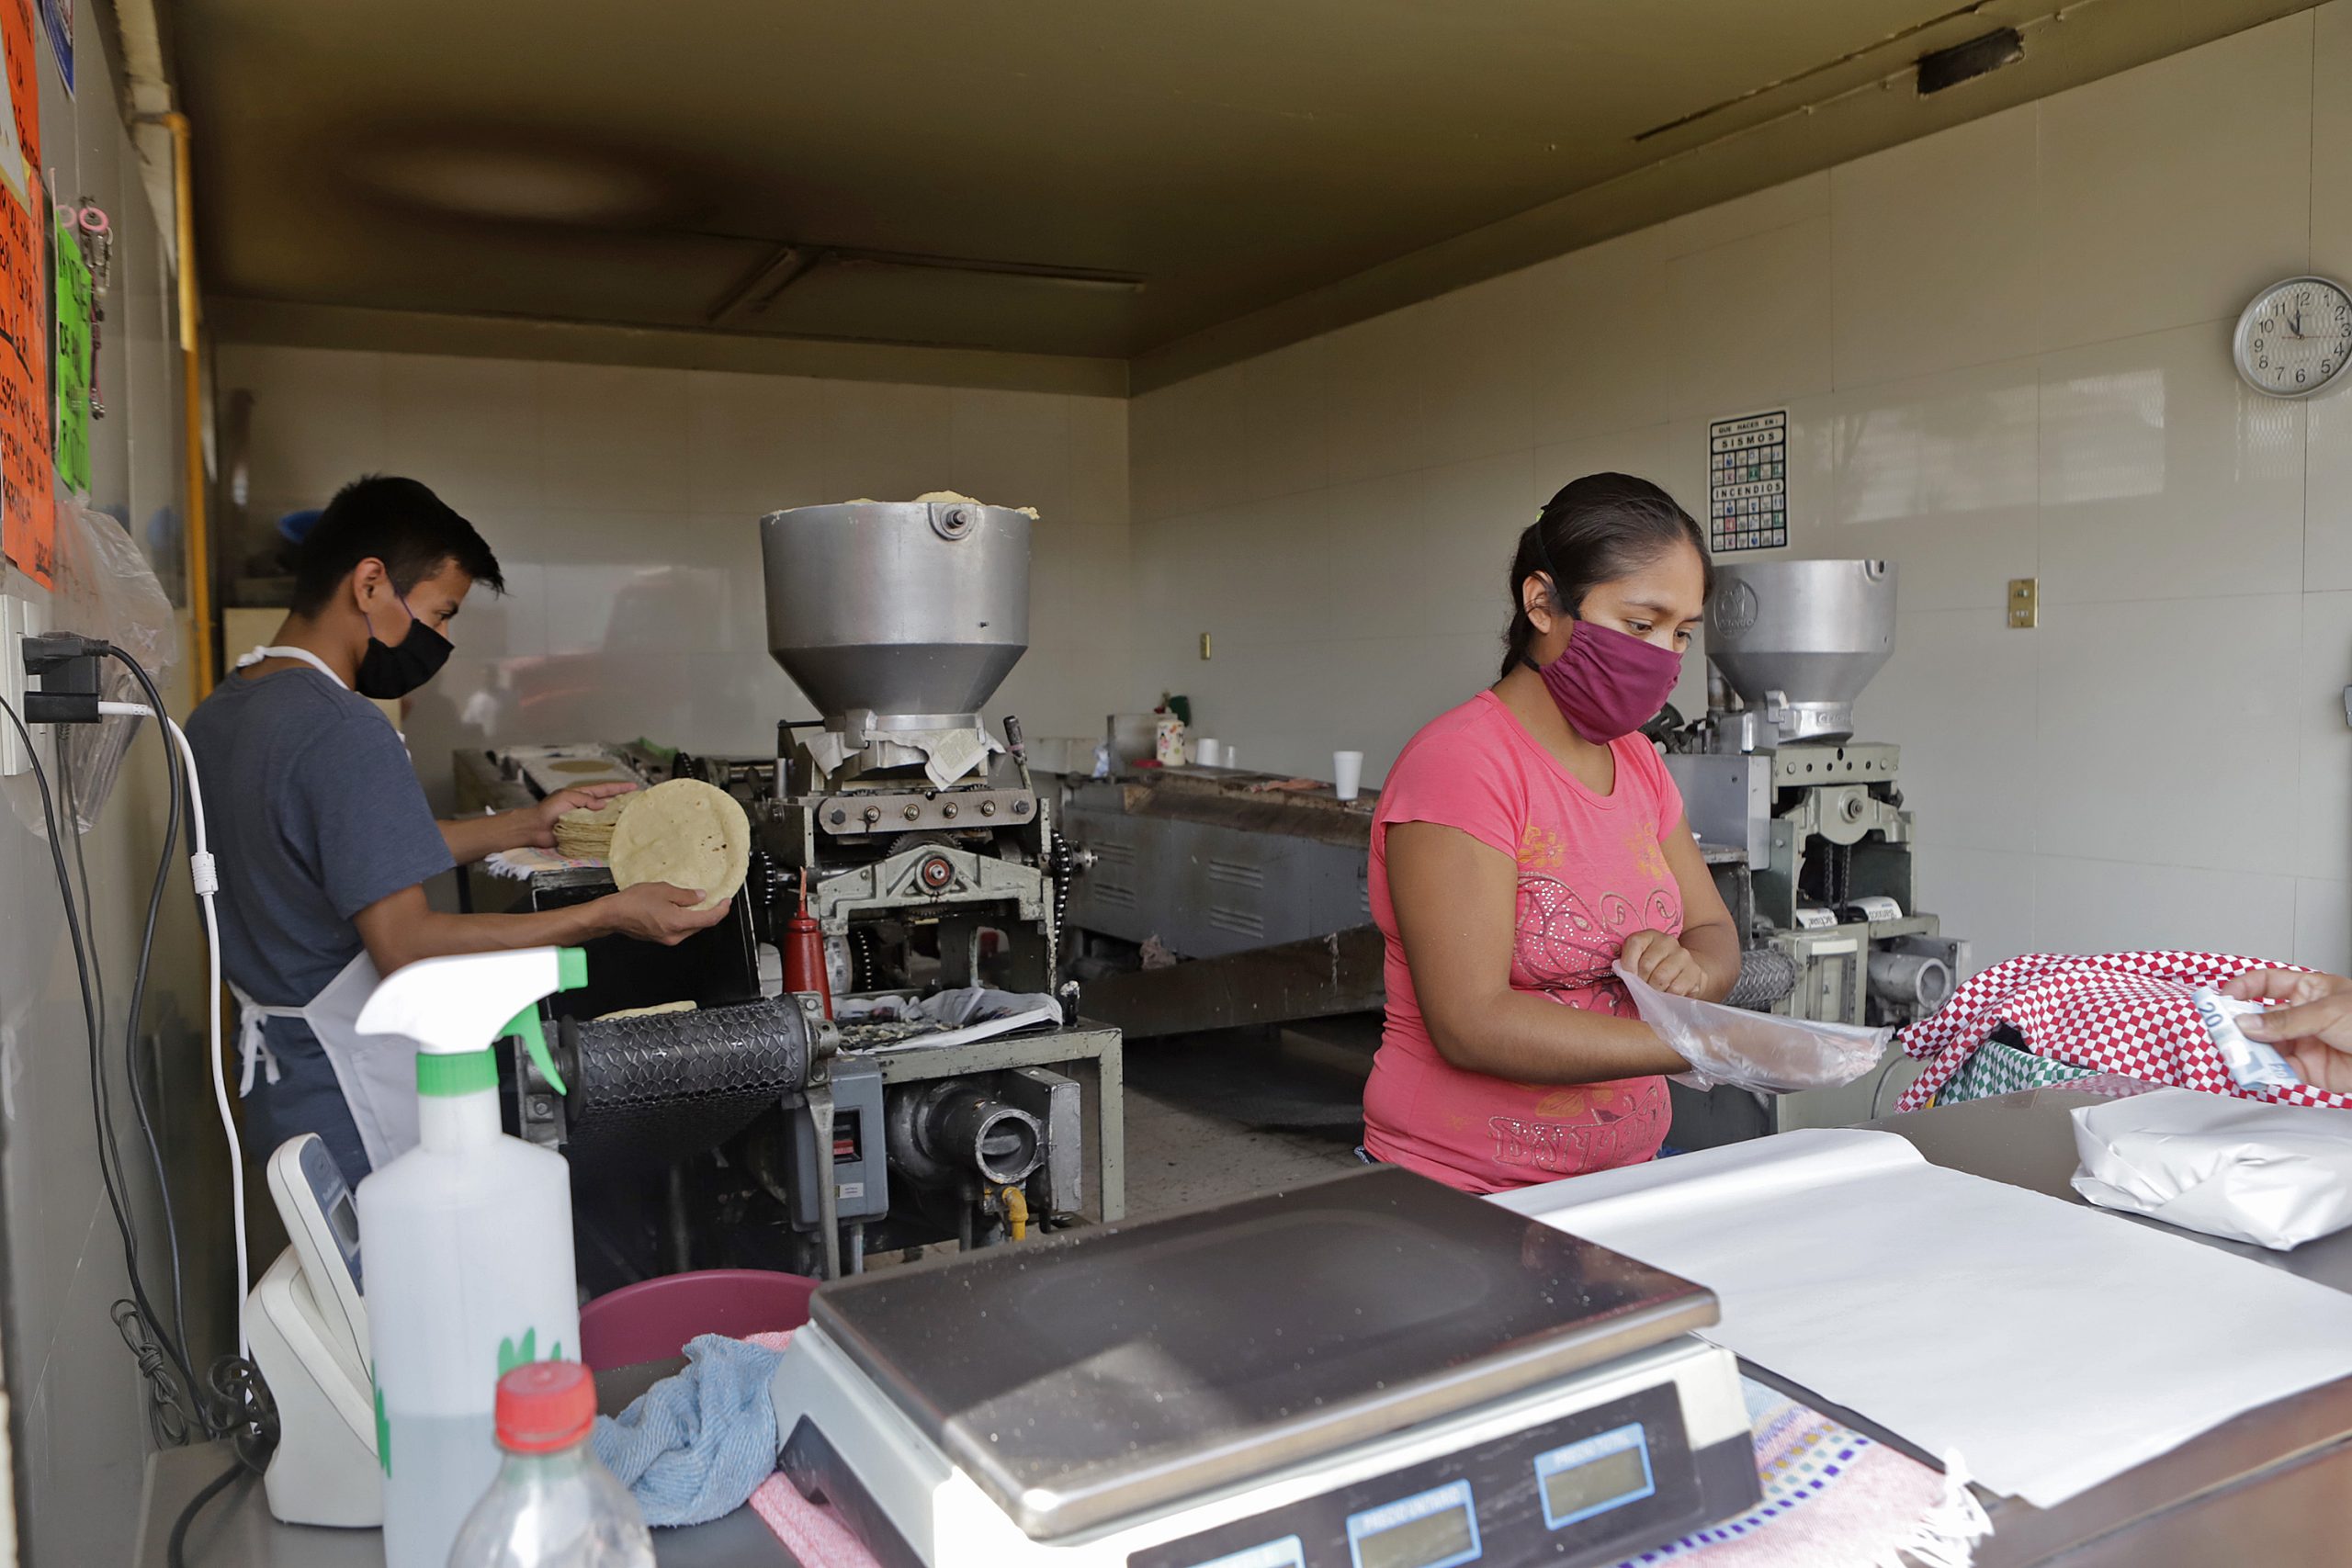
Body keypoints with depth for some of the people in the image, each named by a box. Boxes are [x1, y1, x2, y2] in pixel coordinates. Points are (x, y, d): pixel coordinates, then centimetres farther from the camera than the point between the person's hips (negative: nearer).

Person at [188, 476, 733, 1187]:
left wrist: (524, 826, 16)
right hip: (361, 1119, -9)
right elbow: (406, 945, -26)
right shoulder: (344, 733, -23)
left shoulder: (216, 717, 8)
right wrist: (610, 915, -25)